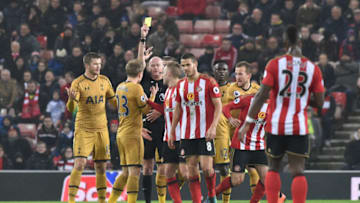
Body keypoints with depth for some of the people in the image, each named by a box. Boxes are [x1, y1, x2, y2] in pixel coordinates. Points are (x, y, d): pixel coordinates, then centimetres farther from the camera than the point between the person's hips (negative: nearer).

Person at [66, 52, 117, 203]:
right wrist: (71, 99, -36)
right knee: (79, 164, -14)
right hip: (83, 129, -4)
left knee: (101, 167, 6)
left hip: (101, 129, 4)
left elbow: (114, 102, 17)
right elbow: (71, 108, -14)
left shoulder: (104, 81, 7)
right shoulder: (78, 83, -7)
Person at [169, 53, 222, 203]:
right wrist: (172, 132, 15)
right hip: (187, 133, 5)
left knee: (206, 167, -10)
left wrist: (213, 127, -18)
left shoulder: (208, 82, -6)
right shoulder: (180, 85, 10)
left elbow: (218, 106, -7)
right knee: (191, 168, 1)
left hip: (205, 133, -5)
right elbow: (177, 109, 17)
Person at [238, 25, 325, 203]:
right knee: (297, 172, -2)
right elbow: (319, 102, 1)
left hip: (276, 126, 0)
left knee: (273, 169, 15)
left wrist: (248, 122, -4)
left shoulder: (275, 64, -6)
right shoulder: (313, 69, 0)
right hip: (299, 127, 0)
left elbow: (262, 95, -9)